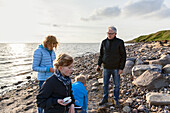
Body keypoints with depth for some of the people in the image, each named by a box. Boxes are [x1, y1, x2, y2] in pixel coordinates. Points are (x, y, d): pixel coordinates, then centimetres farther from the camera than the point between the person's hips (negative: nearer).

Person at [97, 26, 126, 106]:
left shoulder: (120, 42, -6)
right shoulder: (104, 42, 3)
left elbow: (123, 56, -4)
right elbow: (101, 54, 11)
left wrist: (121, 68, -10)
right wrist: (99, 64, -1)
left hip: (116, 68, -2)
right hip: (106, 68, 3)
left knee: (116, 85, 9)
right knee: (105, 84, 11)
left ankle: (116, 99, 28)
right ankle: (105, 98, 28)